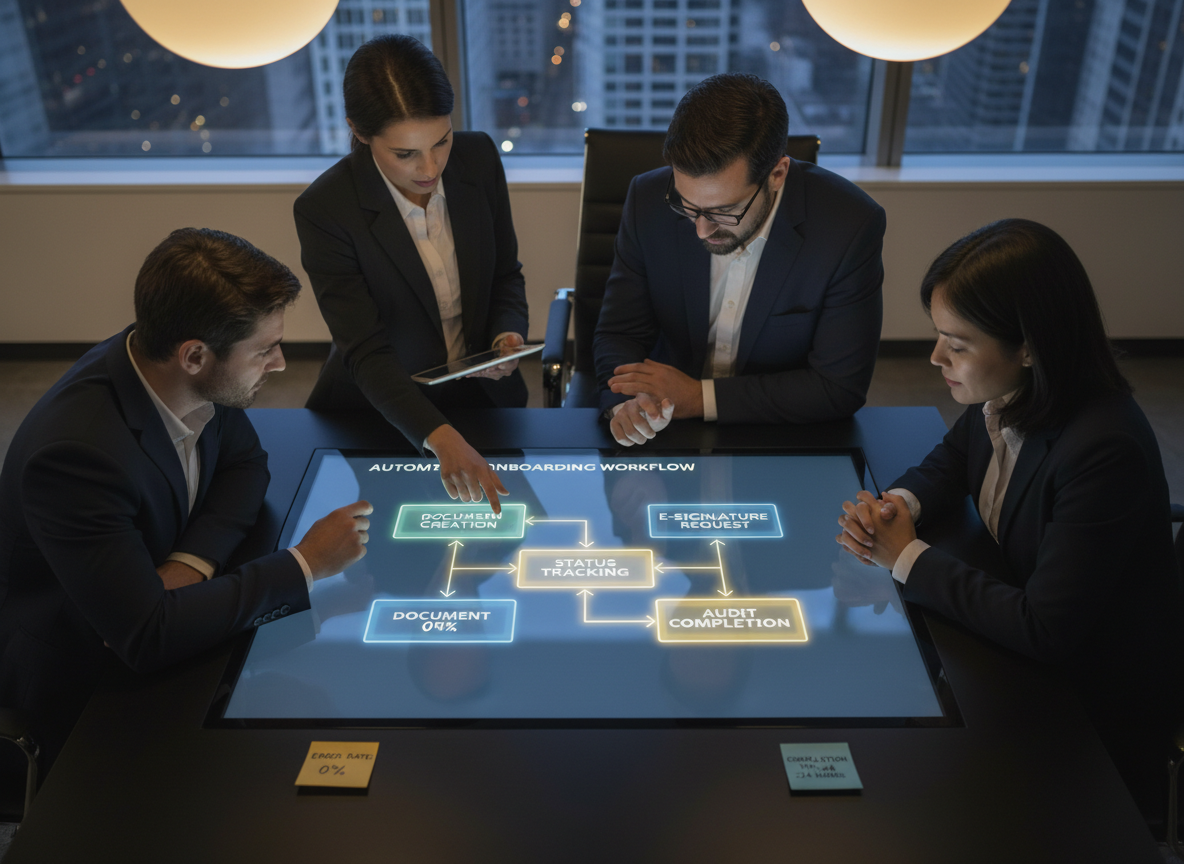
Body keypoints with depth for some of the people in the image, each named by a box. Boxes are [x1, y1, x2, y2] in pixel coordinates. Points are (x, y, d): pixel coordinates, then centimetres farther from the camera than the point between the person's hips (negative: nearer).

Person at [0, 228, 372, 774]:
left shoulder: (193, 380, -14)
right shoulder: (76, 450, -35)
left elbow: (246, 464, 4)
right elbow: (147, 637, -35)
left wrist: (188, 565, -16)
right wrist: (304, 564, -28)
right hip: (76, 684, -7)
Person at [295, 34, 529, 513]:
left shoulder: (479, 157, -7)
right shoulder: (324, 209, -20)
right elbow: (366, 352, -23)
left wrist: (507, 335, -15)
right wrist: (441, 438, -38)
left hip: (482, 397, 3)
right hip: (381, 414, -2)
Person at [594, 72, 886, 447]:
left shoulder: (852, 226, -18)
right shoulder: (648, 201, -10)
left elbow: (840, 388, -14)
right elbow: (619, 334, -1)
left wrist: (700, 397, -20)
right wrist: (625, 402, -24)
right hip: (666, 438, 3)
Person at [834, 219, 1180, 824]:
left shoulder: (1106, 451, -33)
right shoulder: (1000, 398, -10)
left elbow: (1044, 632, -31)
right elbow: (948, 464, 12)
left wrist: (908, 557, -22)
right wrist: (900, 503, -11)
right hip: (1023, 654, 7)